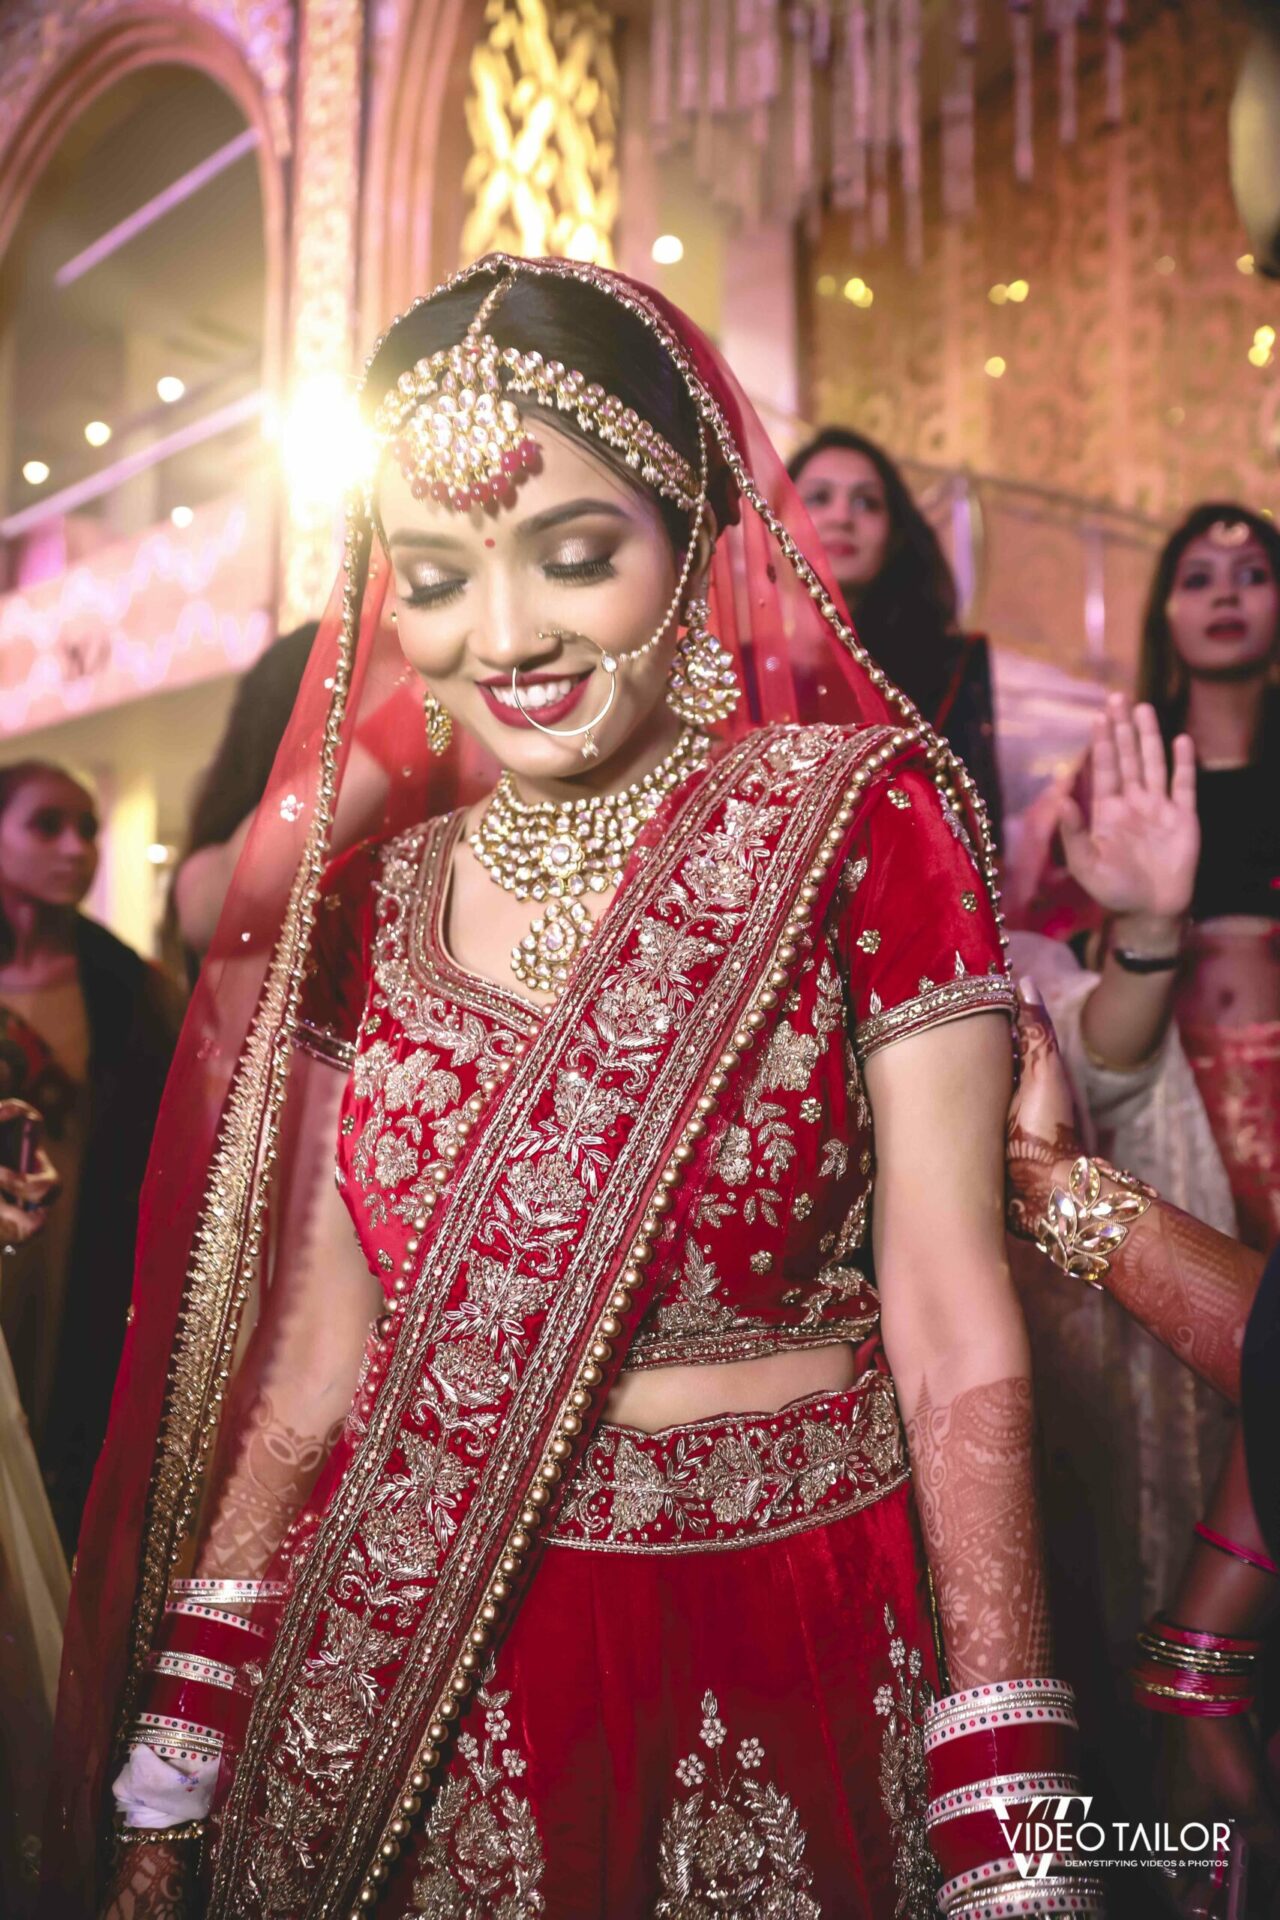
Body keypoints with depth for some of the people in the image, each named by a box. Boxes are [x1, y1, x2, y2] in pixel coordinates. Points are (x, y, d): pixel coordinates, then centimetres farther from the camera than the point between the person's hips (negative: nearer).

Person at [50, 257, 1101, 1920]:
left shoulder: (860, 823, -9)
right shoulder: (370, 899, 2)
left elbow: (955, 1325, -12)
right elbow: (312, 1352, 5)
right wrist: (174, 1778, 5)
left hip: (778, 1671, -3)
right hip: (401, 1659, 4)